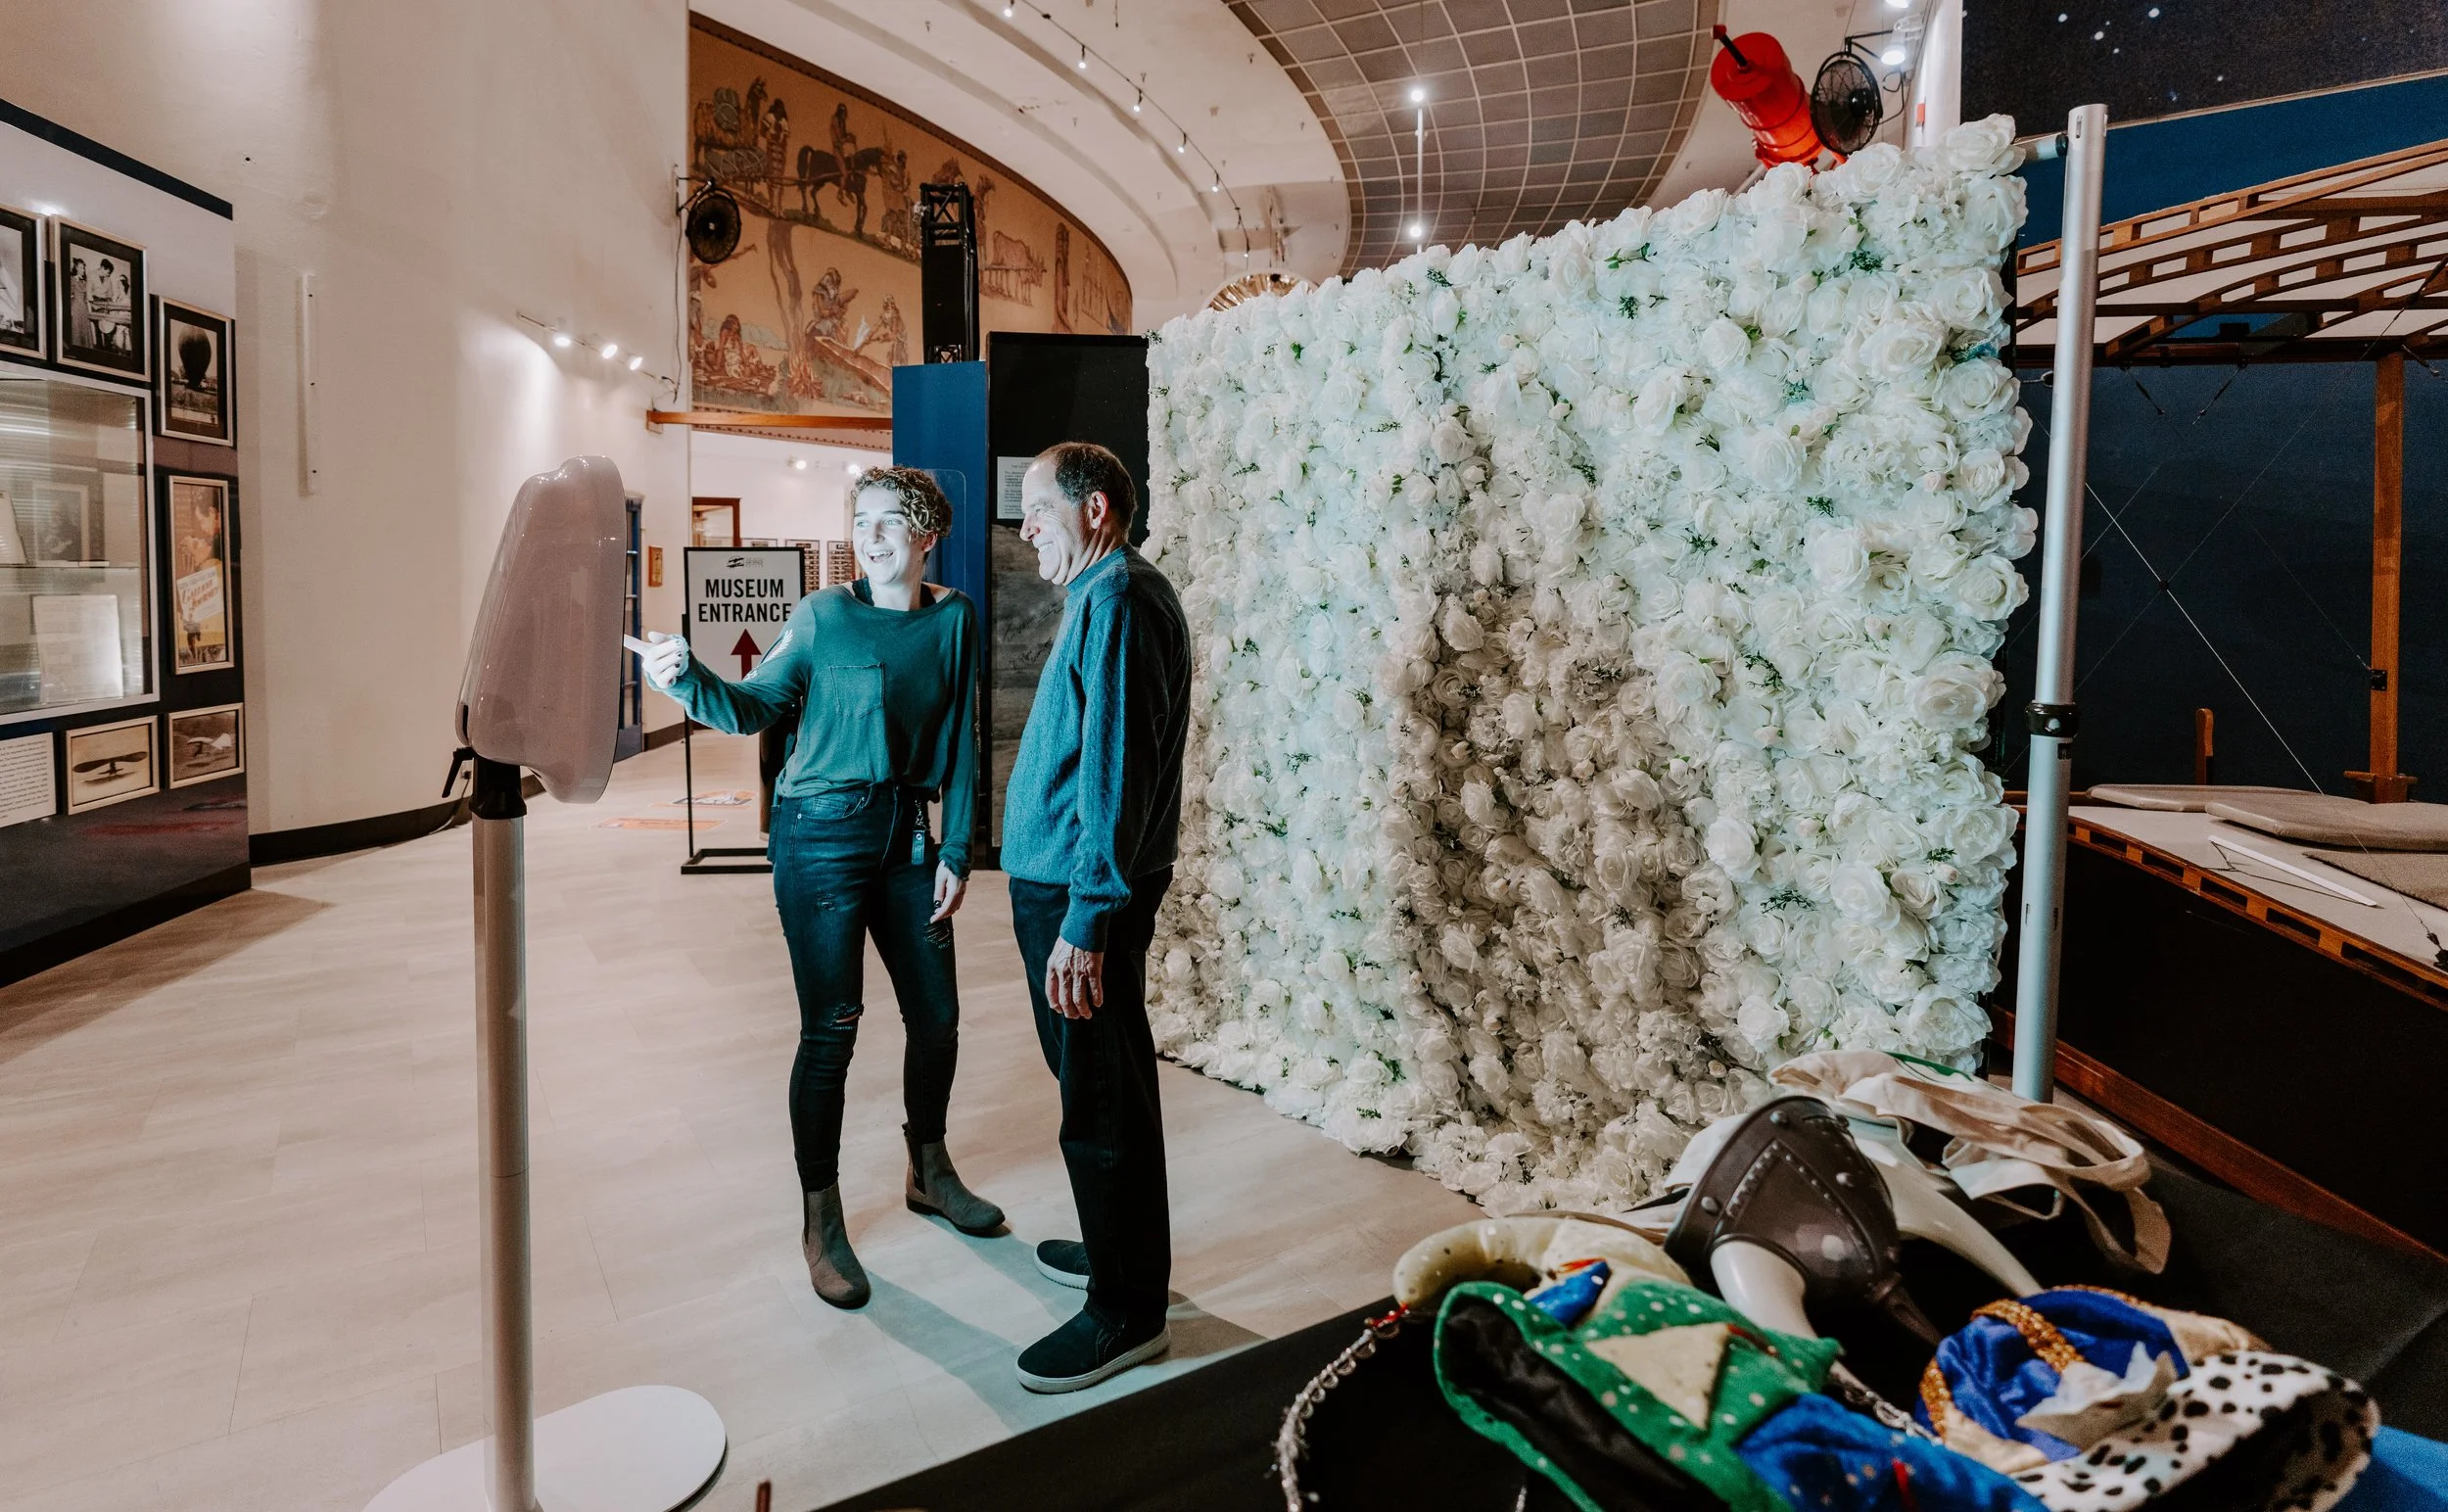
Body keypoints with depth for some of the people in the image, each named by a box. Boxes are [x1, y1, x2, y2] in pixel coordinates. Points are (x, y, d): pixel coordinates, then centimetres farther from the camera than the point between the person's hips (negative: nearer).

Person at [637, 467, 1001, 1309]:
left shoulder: (953, 621, 3)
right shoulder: (824, 616, -6)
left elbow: (958, 744, 3)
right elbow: (754, 708, -5)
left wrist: (955, 851, 1)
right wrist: (689, 682, -25)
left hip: (907, 835, 4)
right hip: (822, 836, -4)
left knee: (935, 1014, 11)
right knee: (830, 1028, -1)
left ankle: (929, 1174, 35)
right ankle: (821, 1221, 16)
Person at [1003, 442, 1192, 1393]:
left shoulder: (1117, 601, -16)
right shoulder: (1105, 596, 17)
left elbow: (1114, 770, -24)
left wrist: (1083, 922, -25)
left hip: (1081, 890, -11)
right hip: (1067, 884, 11)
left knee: (1100, 1099, -1)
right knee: (1106, 1083, 20)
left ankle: (1127, 1311, 13)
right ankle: (1123, 1250, 36)